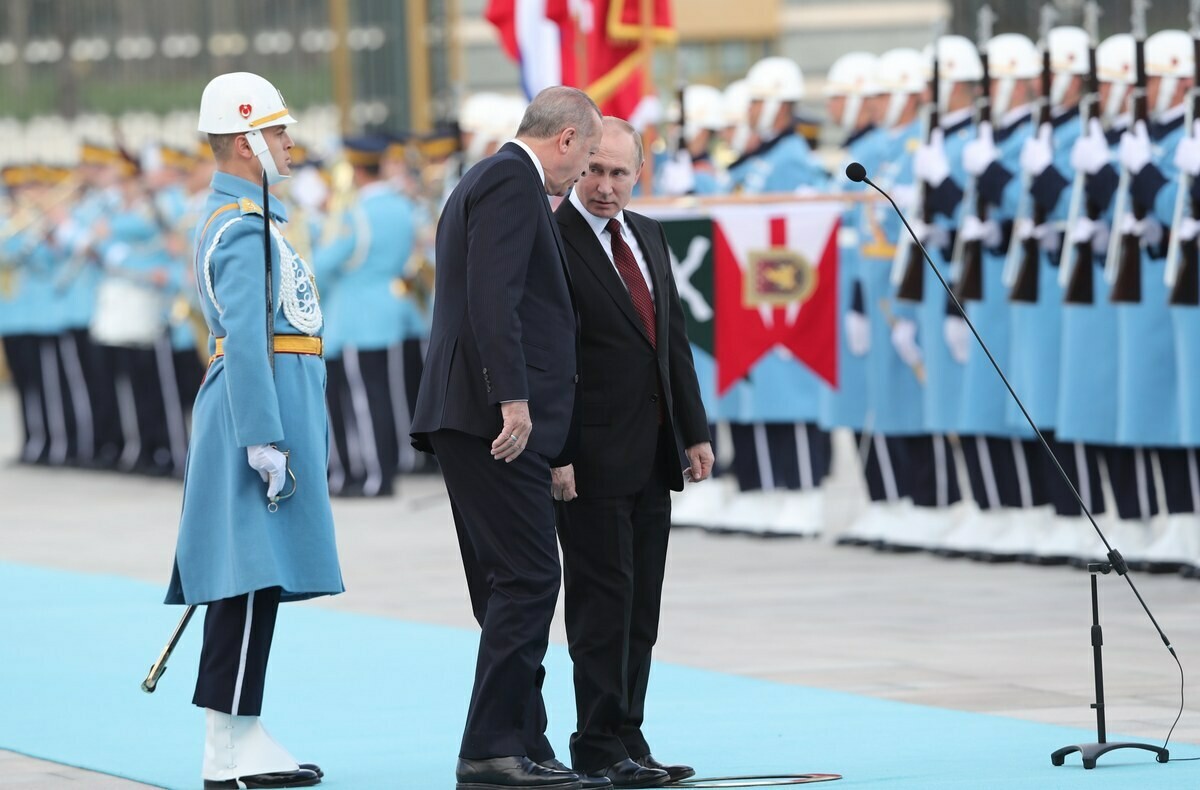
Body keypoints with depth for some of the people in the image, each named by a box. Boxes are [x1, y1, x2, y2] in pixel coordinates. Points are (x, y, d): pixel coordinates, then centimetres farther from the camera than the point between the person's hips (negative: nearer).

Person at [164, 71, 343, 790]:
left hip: (280, 402, 11)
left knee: (252, 581, 11)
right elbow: (243, 339, -21)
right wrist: (264, 441, -24)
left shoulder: (244, 216, 19)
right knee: (254, 574, -10)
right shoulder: (242, 224, -14)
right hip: (259, 406, -11)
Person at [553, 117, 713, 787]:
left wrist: (695, 430, 11)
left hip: (651, 454, 8)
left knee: (641, 607, 9)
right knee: (603, 600, -6)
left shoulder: (649, 237, 14)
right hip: (592, 456, -8)